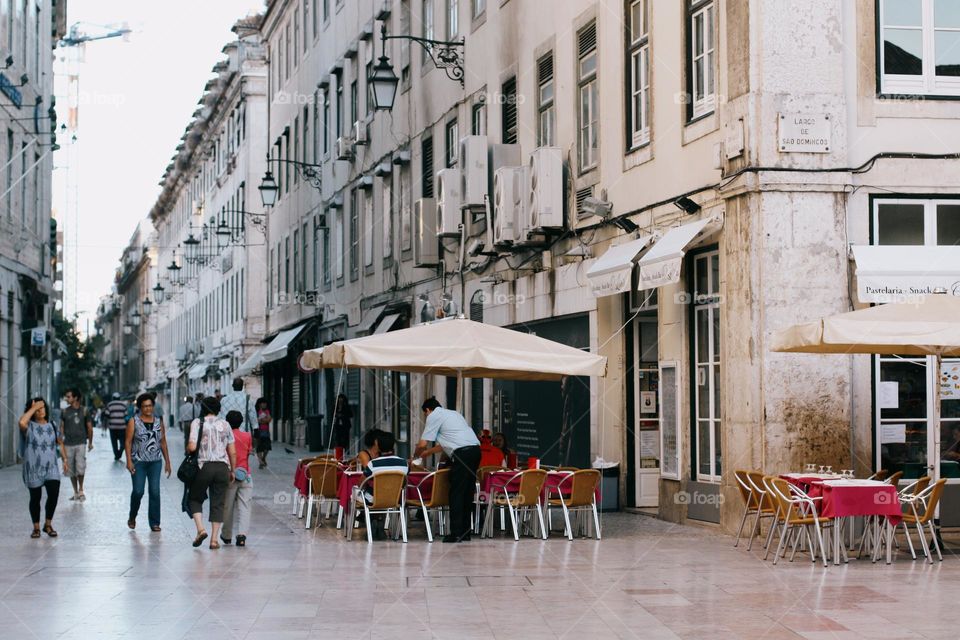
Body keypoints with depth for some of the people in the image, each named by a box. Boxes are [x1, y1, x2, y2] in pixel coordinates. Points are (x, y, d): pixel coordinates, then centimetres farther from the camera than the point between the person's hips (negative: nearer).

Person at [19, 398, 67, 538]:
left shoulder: (52, 425, 6)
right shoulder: (29, 426, -6)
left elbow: (60, 443, 17)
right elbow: (22, 422, -31)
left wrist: (65, 460, 11)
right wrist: (33, 407, -21)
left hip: (51, 468, 2)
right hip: (33, 469, -2)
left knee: (54, 493, -11)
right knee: (35, 498, 6)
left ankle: (48, 524, 8)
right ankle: (36, 527, 22)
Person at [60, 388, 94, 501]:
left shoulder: (84, 411, 0)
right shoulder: (65, 411, 5)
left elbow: (89, 427, 7)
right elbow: (62, 426, 9)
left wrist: (90, 442, 9)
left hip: (81, 443, -3)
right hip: (68, 444, 3)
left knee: (80, 467, -15)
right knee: (71, 470, 5)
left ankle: (81, 490, 3)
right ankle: (76, 492, 16)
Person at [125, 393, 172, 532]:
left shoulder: (158, 421, 9)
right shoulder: (134, 421, -1)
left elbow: (163, 442, 13)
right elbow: (128, 442, -3)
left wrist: (167, 462, 10)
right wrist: (129, 460, -12)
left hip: (155, 462, 2)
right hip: (138, 461, -2)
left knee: (155, 492, -4)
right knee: (138, 491, -8)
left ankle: (154, 523, 3)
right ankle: (132, 517, 18)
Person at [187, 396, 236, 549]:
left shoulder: (197, 423, -1)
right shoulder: (225, 425, 9)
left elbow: (192, 447, -12)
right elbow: (232, 452, 8)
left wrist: (187, 448, 10)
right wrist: (232, 471, 17)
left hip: (203, 466, -2)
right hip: (222, 467, 3)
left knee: (195, 498, 15)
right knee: (217, 504, 7)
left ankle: (200, 529, -4)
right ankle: (214, 539, 3)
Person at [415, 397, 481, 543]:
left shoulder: (434, 416, 4)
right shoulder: (452, 413, 30)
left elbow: (422, 444, 0)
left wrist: (416, 455, 20)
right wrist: (426, 453, 42)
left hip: (462, 453, -8)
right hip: (475, 449, 8)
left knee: (456, 493, -4)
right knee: (467, 492, 12)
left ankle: (456, 533, -6)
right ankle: (465, 533, 15)